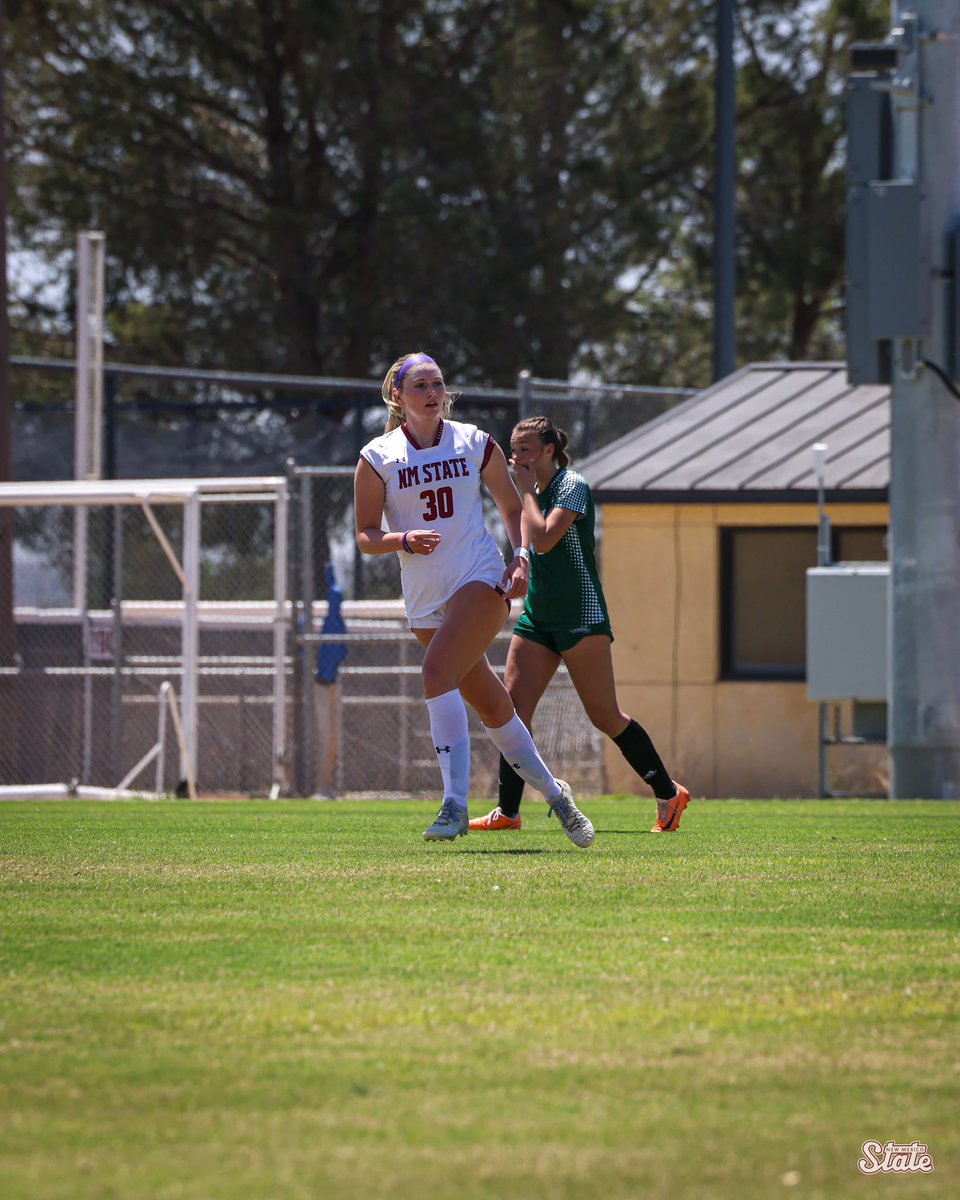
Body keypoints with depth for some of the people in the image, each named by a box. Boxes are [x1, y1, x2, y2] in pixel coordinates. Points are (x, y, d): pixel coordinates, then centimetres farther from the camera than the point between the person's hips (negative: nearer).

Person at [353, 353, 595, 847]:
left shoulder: (475, 444, 4)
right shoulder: (378, 457, 2)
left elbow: (513, 508, 14)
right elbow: (365, 537, 2)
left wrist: (521, 556, -2)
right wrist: (404, 540, -18)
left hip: (482, 581, -2)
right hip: (425, 598, 2)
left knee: (437, 674, -24)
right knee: (491, 706, 7)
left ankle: (455, 805, -24)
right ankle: (553, 793, 26)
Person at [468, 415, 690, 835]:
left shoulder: (572, 486, -10)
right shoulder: (538, 494, 15)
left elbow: (545, 538, -22)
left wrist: (527, 489, -13)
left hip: (579, 613, -8)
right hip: (537, 615, 8)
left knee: (604, 715, -4)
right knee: (513, 707, -6)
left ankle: (669, 793, 10)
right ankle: (507, 812, -6)